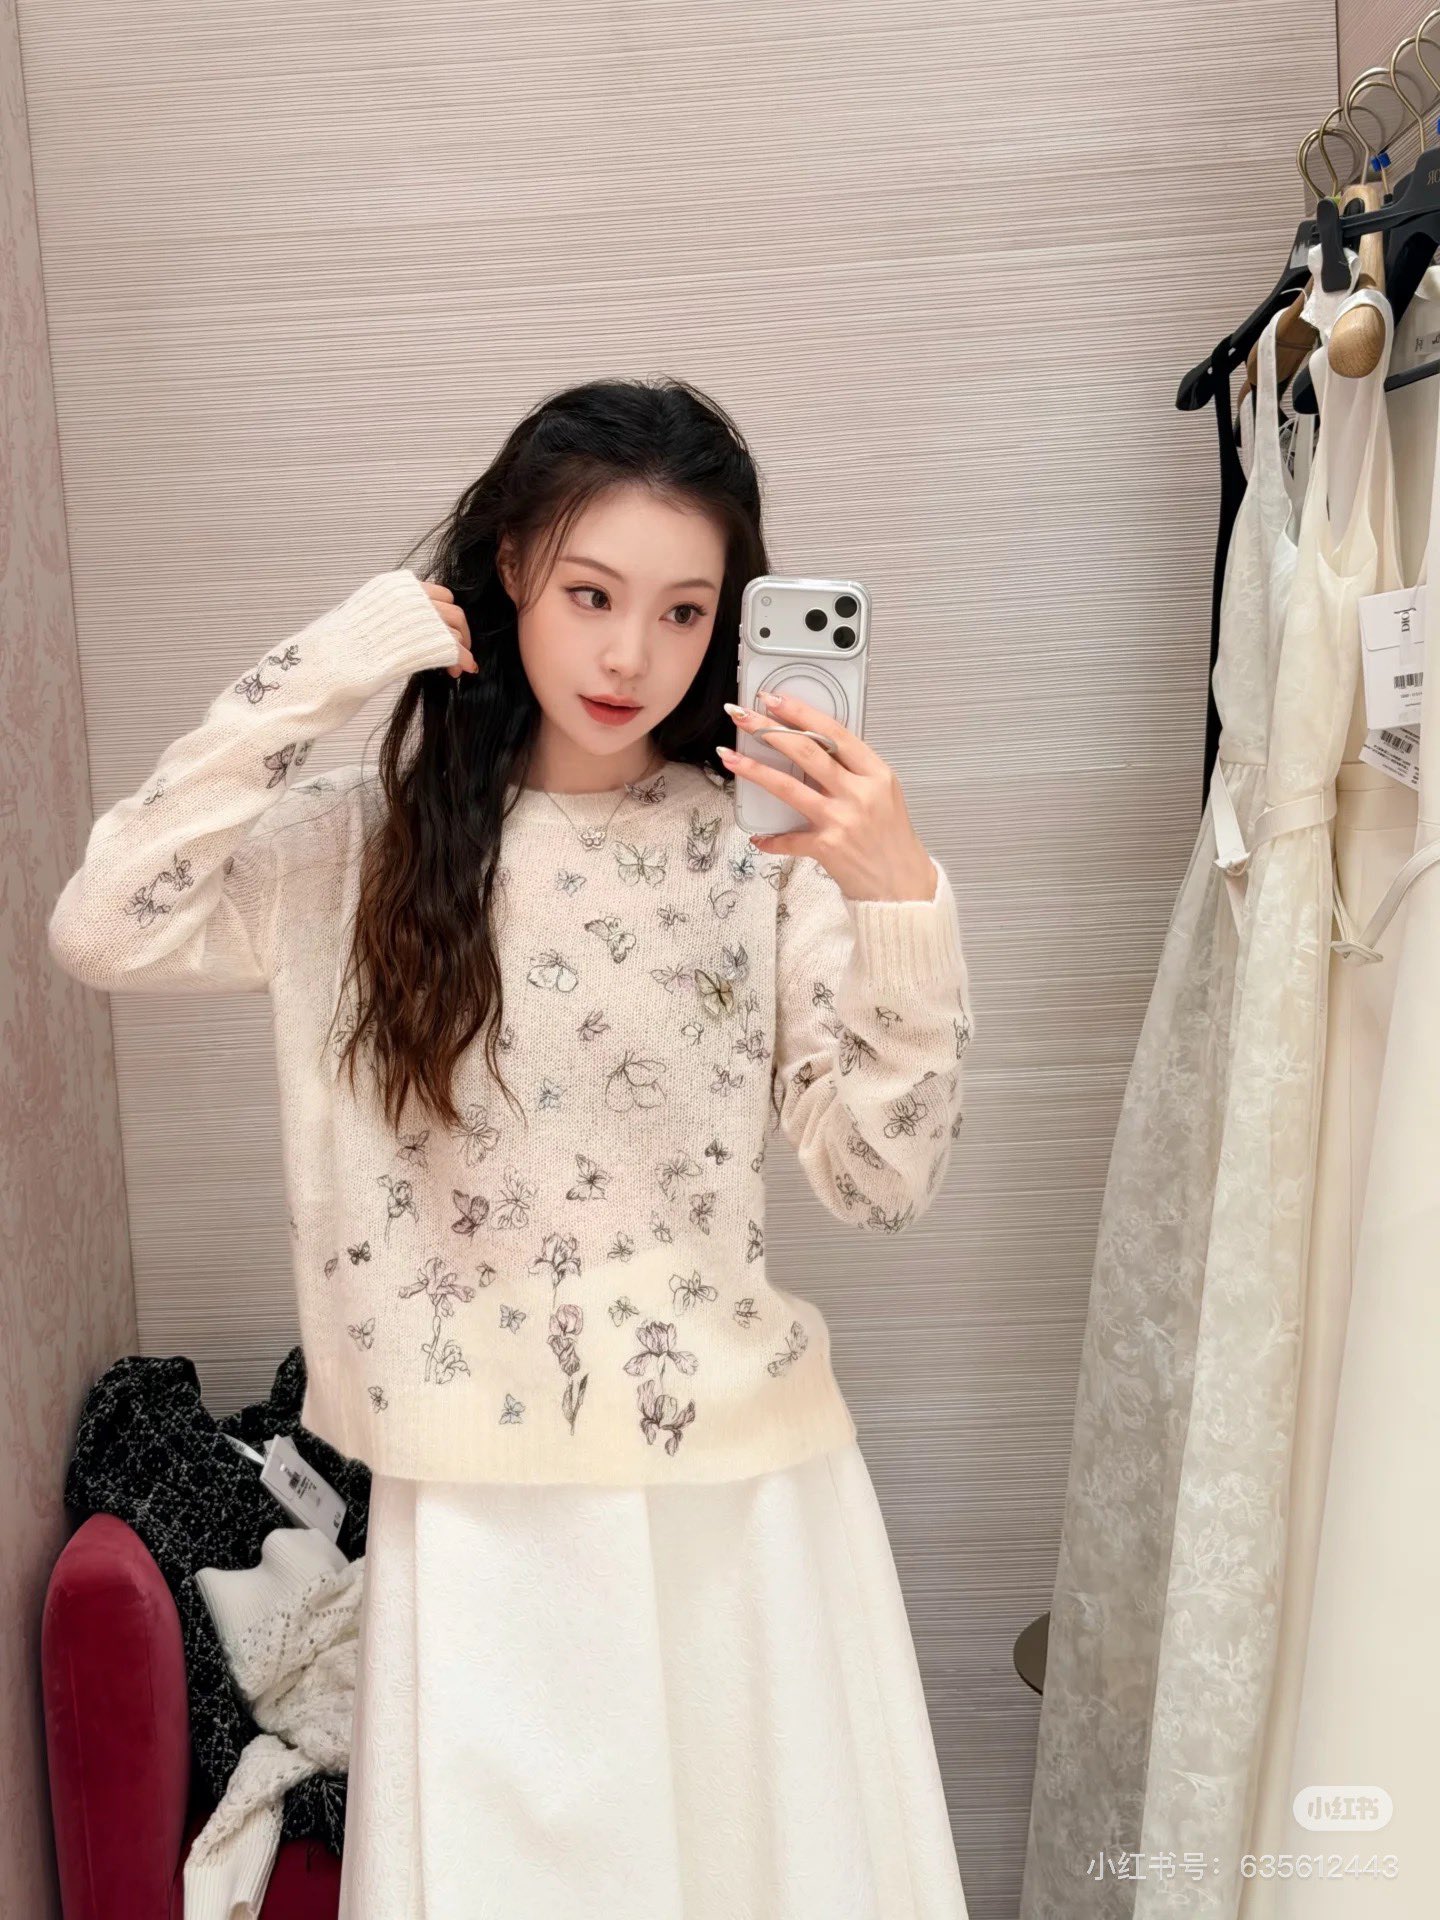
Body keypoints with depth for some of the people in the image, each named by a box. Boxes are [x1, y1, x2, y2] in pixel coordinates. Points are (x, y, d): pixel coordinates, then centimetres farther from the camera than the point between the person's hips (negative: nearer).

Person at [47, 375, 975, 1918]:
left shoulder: (765, 847, -5)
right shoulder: (376, 847, -3)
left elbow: (882, 1183, -9)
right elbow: (104, 932, -16)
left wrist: (899, 900, -22)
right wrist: (315, 679, -15)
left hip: (748, 1492, 1)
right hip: (484, 1514, 0)